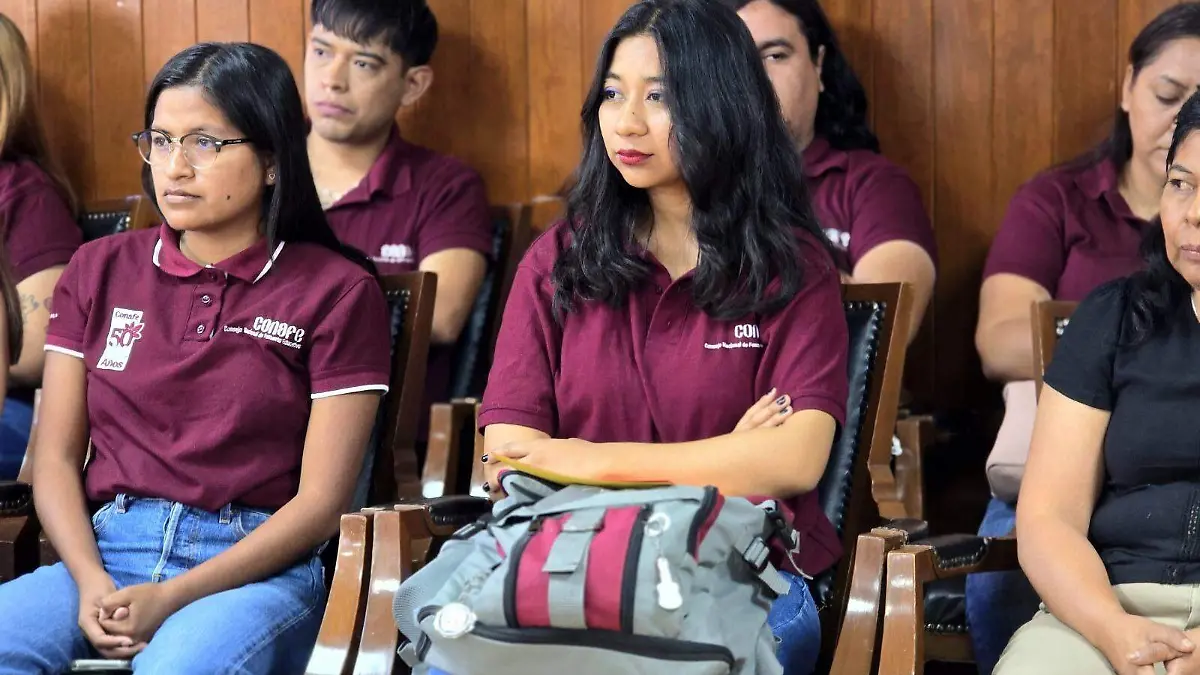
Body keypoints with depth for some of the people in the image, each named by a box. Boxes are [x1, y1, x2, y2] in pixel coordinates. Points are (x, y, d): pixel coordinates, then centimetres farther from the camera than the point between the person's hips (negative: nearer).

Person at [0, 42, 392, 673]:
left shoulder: (338, 291, 3)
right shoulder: (100, 270, 15)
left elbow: (320, 501, -3)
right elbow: (56, 457, 11)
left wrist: (170, 598, -13)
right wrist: (91, 583, -9)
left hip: (257, 567, -3)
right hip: (103, 553, 3)